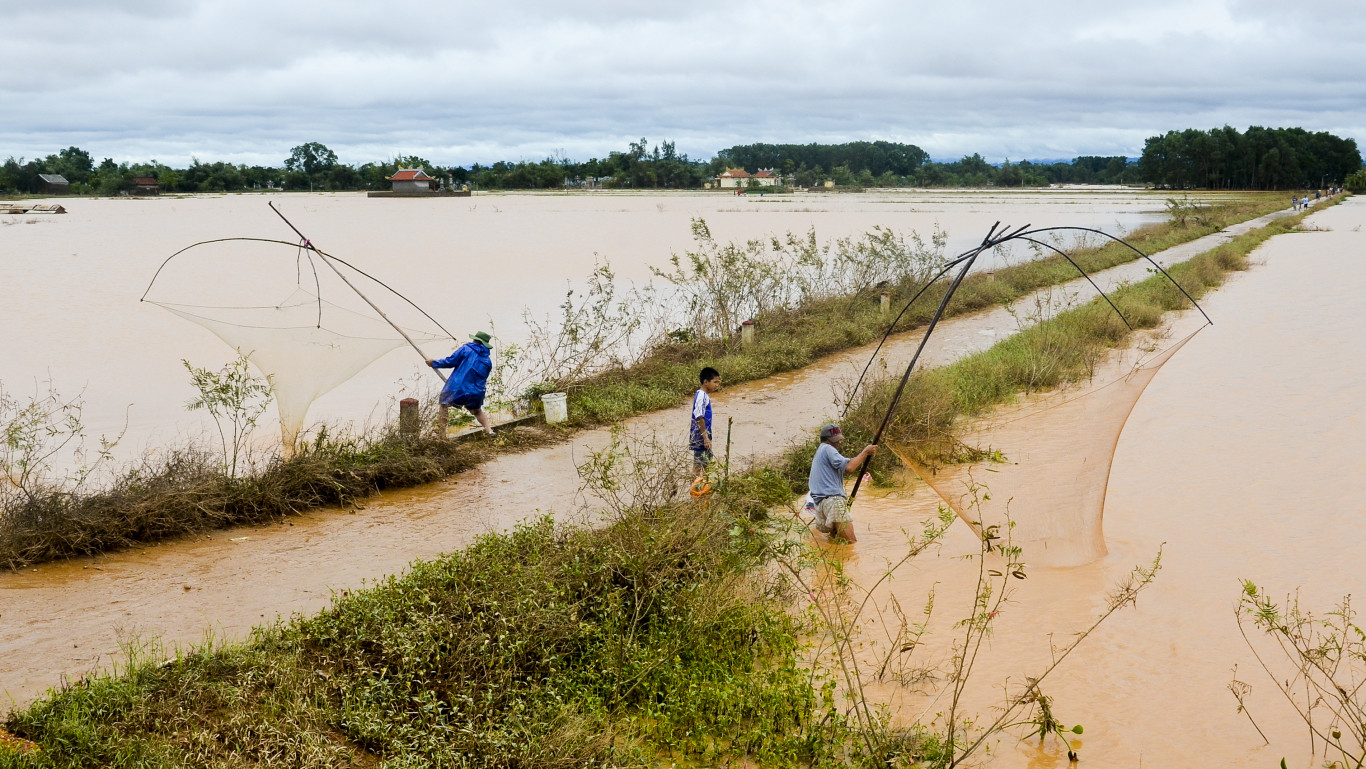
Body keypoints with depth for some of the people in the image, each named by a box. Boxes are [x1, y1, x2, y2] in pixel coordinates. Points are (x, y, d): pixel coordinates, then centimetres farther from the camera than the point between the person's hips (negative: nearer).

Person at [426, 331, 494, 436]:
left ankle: (441, 434, 11)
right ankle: (488, 430, 11)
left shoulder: (466, 349, -4)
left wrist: (434, 363, 8)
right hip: (476, 394, 4)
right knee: (477, 411, 30)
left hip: (458, 388, -4)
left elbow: (450, 361, -6)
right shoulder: (488, 361, 10)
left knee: (444, 405, 18)